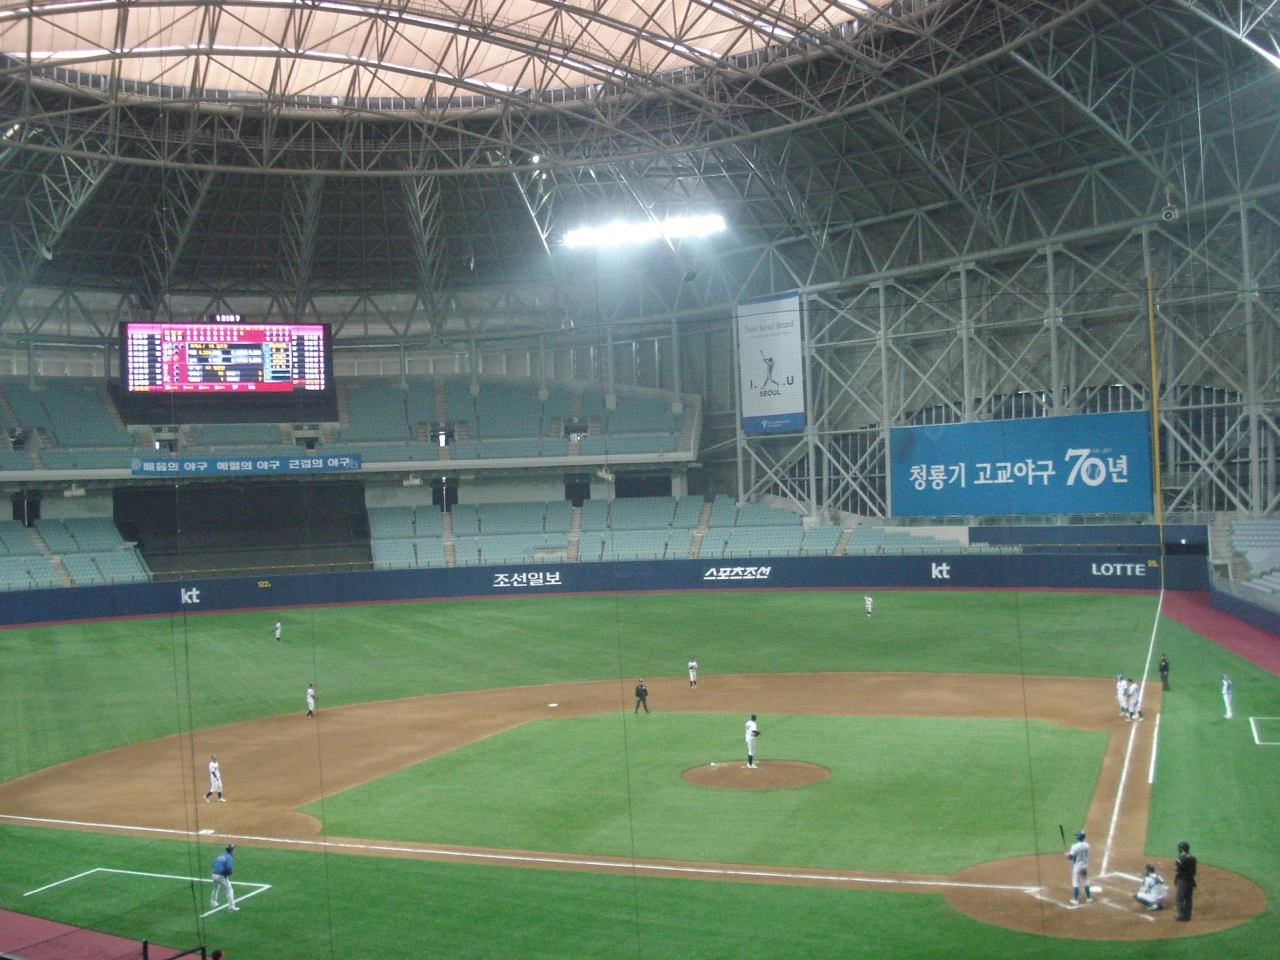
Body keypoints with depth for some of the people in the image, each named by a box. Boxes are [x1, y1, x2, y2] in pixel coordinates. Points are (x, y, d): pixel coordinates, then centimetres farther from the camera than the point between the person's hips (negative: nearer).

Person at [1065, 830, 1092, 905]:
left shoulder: (1075, 846, -22)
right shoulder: (1087, 845, -3)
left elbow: (1070, 857, -19)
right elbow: (1086, 855, 9)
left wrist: (1067, 854, 5)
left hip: (1077, 865, -6)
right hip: (1085, 864, 6)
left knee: (1075, 882, 4)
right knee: (1085, 881, 20)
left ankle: (1075, 900, 6)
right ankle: (1089, 898, 26)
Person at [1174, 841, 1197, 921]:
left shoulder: (1180, 859, -17)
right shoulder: (1193, 859, 5)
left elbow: (1176, 872, -15)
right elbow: (1194, 872, 10)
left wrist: (1175, 882, -3)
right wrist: (1193, 884, 18)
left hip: (1182, 881, -7)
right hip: (1191, 881, 7)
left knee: (1180, 898, 1)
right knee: (1188, 898, 14)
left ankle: (1181, 915, 1)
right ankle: (1187, 915, 19)